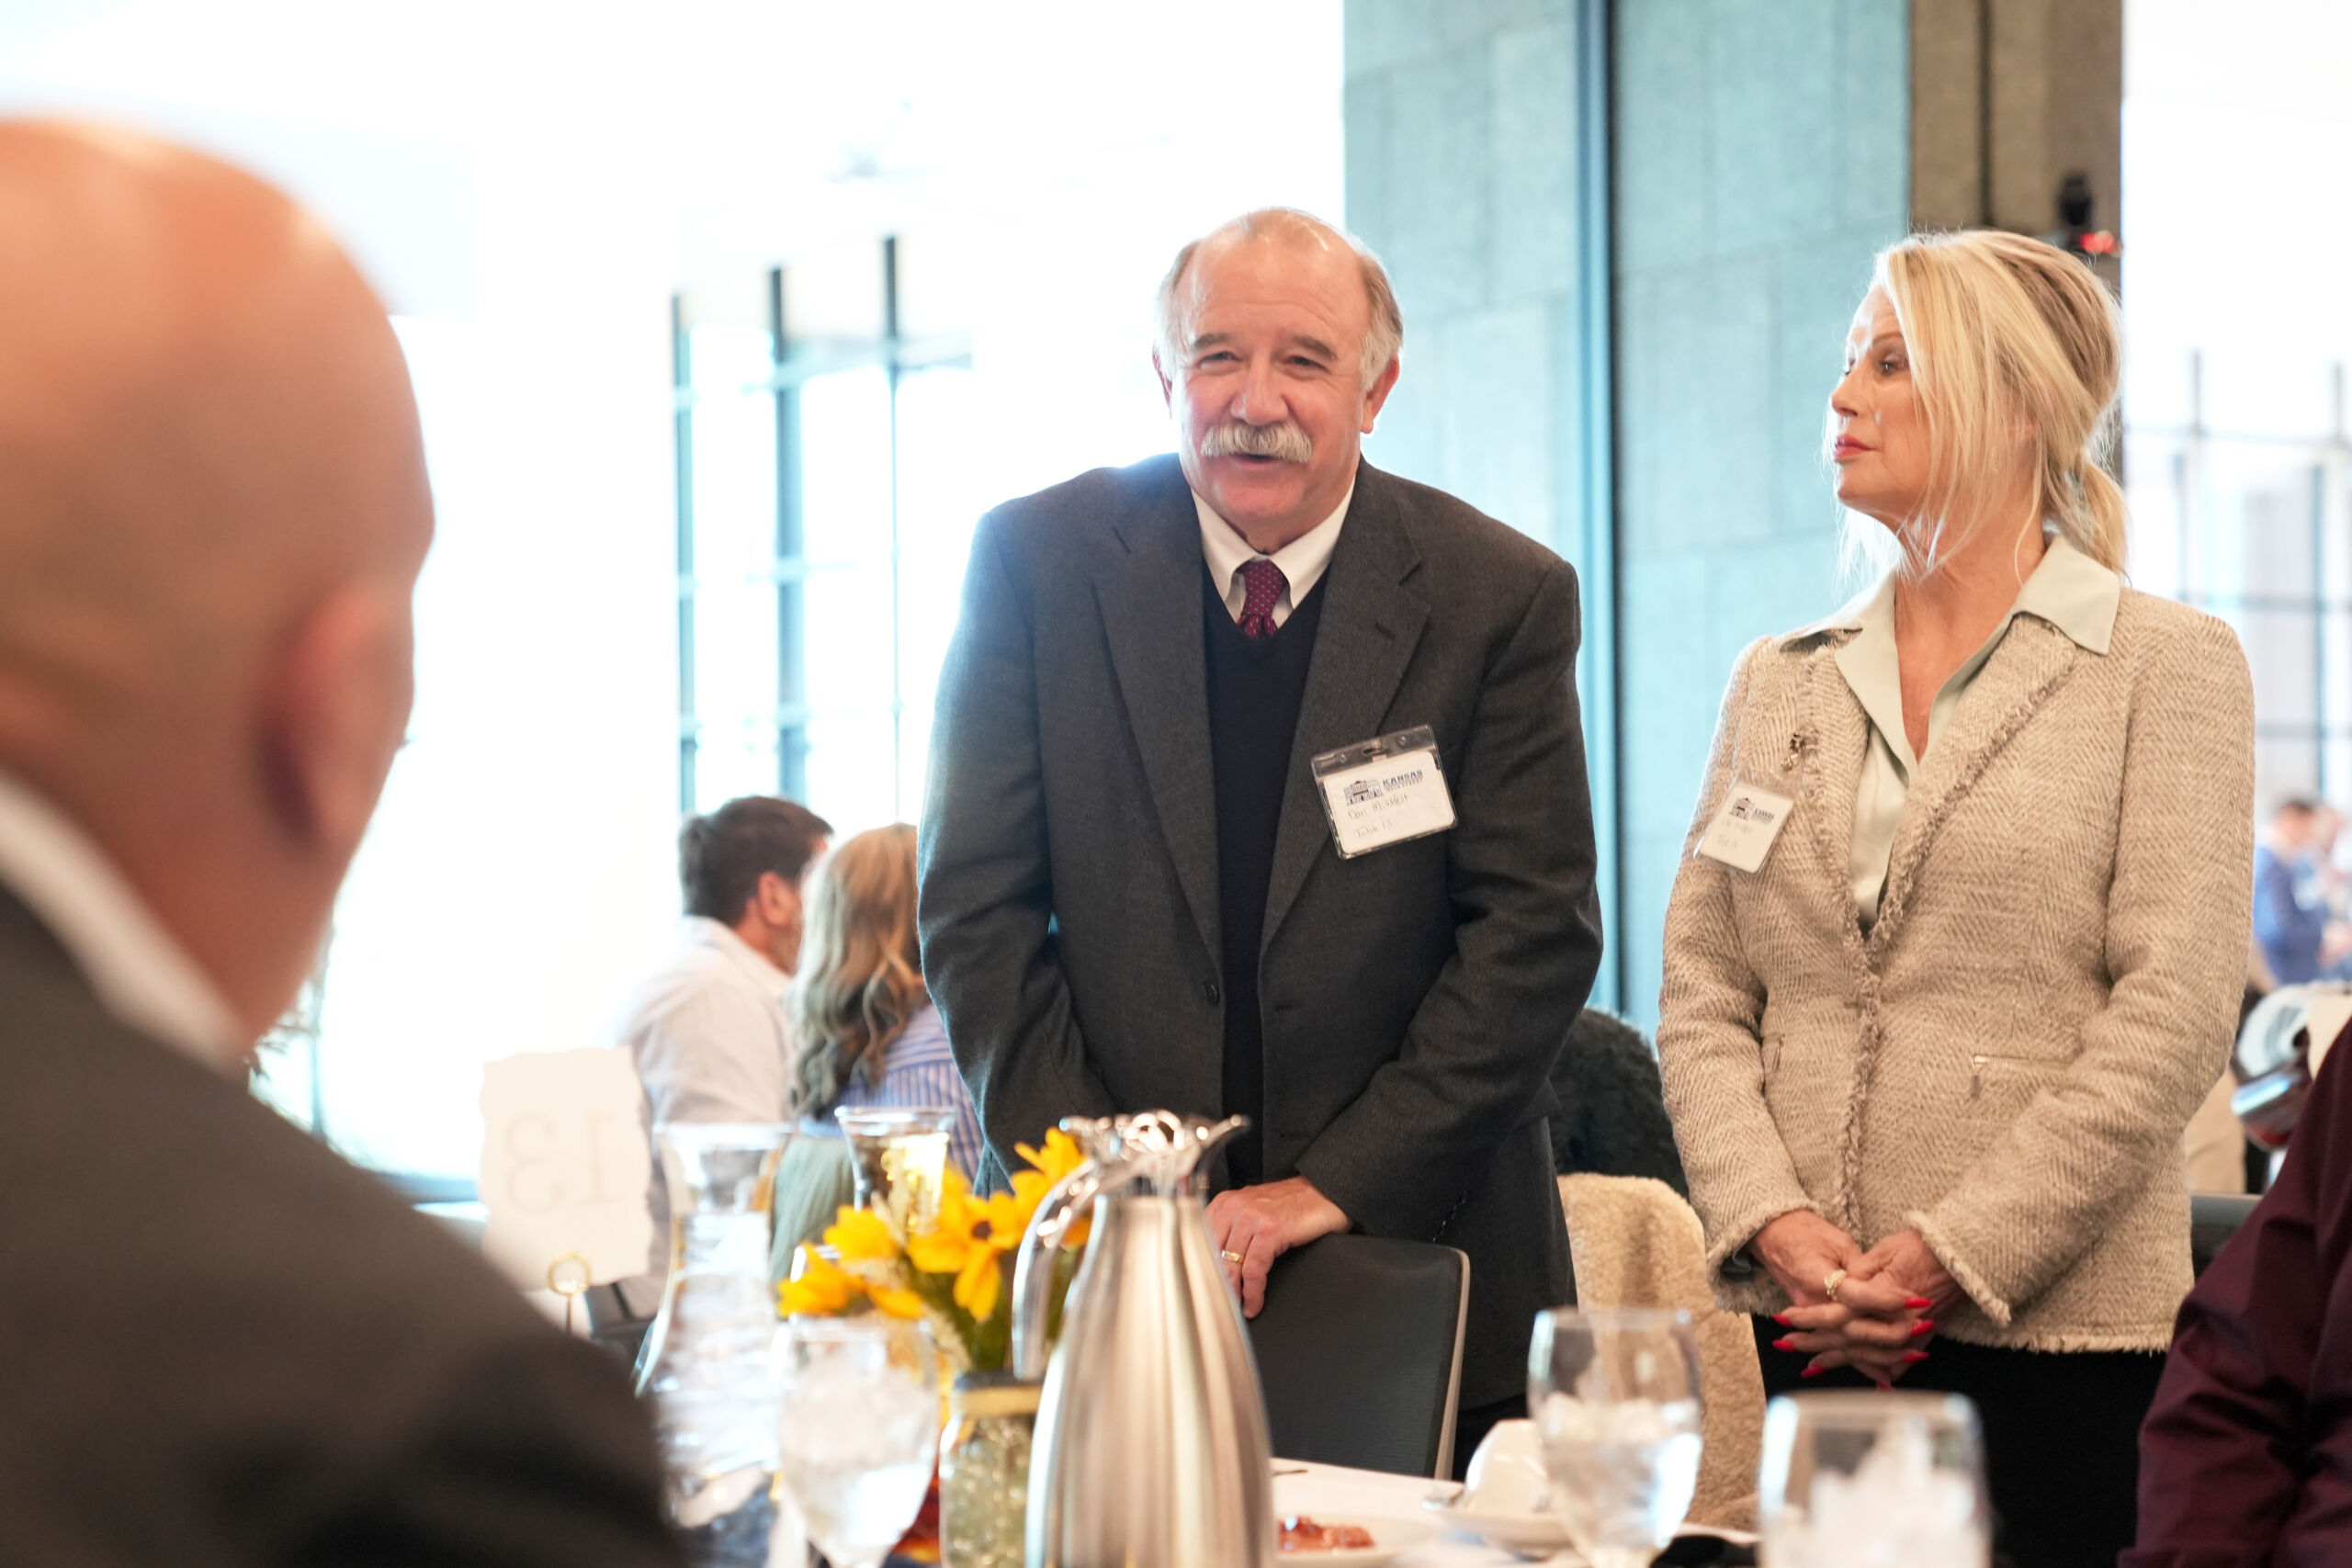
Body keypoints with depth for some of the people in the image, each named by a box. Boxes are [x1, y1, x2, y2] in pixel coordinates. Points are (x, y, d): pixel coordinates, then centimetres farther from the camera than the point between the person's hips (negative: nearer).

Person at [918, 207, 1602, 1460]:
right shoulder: (1036, 562, -2)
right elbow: (975, 909, -2)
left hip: (1410, 1250, 0)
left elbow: (1537, 928, -7)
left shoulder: (1501, 597, -4)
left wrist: (1338, 1181, -13)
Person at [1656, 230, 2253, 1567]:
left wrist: (1948, 1256, -15)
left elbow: (2173, 1015, -9)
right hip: (1808, 1340, 4)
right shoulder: (1781, 682, 13)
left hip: (2056, 1334, -4)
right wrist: (1776, 1228, -8)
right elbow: (1700, 996, 9)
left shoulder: (2169, 665, -1)